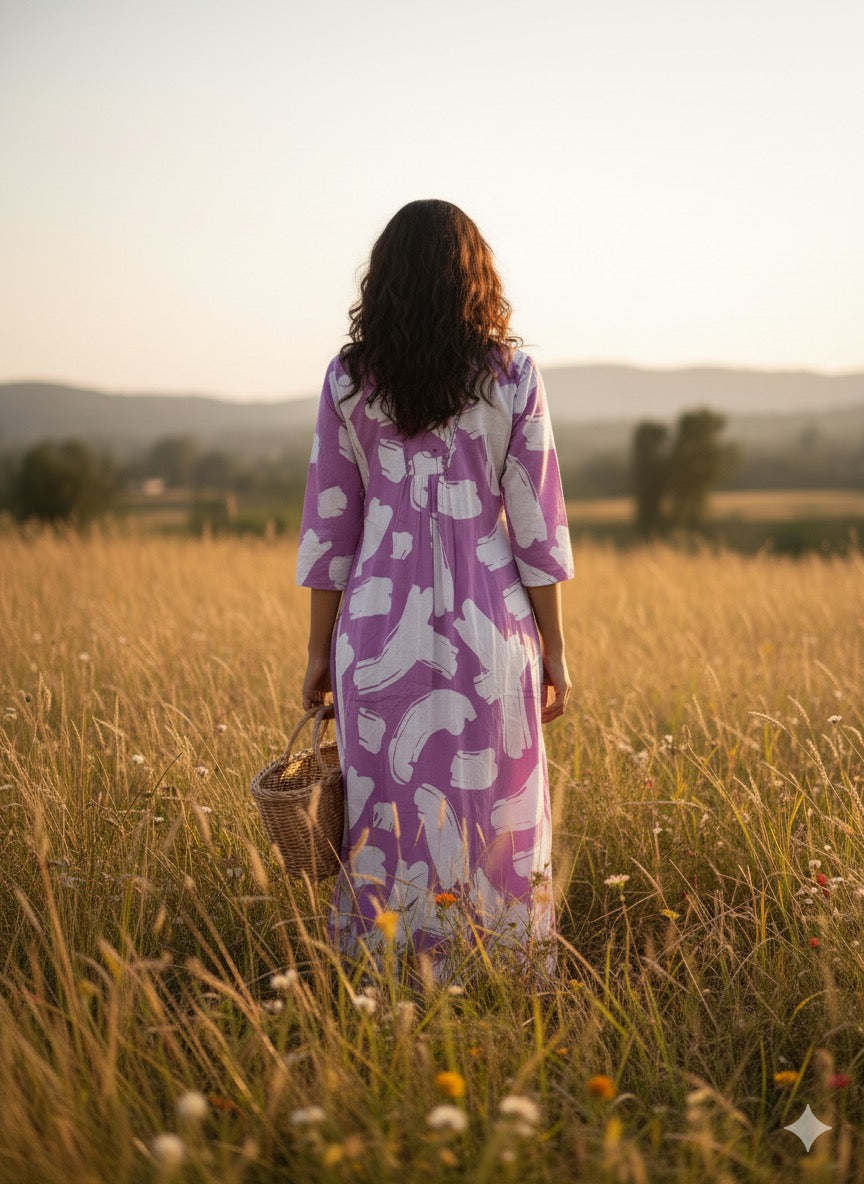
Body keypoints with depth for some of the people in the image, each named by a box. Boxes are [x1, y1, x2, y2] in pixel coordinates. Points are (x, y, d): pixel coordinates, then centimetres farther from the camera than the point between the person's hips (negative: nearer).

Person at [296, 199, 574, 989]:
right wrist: (554, 649, 5)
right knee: (496, 823, 8)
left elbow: (330, 523, 2)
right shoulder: (513, 375, -2)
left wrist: (320, 651, 9)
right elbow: (536, 523, -2)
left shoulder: (349, 378, 1)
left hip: (380, 626, 1)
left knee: (388, 821, 8)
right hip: (488, 628, -1)